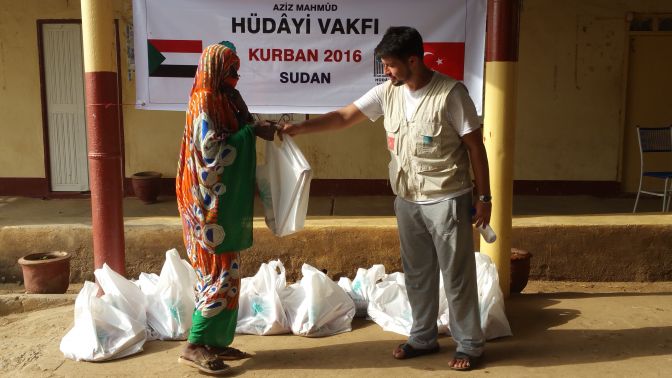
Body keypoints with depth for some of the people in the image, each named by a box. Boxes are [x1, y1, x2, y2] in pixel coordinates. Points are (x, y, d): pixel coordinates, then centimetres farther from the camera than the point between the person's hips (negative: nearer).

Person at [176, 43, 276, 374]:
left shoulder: (226, 99, 14)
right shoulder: (204, 100, -13)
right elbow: (211, 148, -21)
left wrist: (257, 131, 4)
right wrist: (252, 131, -19)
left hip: (226, 200, 9)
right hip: (210, 201, -9)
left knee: (224, 270, 11)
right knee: (218, 270, -8)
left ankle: (215, 341, 18)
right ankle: (195, 345, -1)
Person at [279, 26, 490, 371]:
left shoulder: (450, 93, -16)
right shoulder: (388, 92, 0)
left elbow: (475, 146, -11)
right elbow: (344, 117, 3)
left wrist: (483, 197, -9)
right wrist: (297, 128, -6)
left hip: (447, 200, -6)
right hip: (407, 201, 6)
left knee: (457, 275, 4)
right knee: (417, 273, 16)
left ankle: (469, 345, 20)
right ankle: (423, 337, 32)